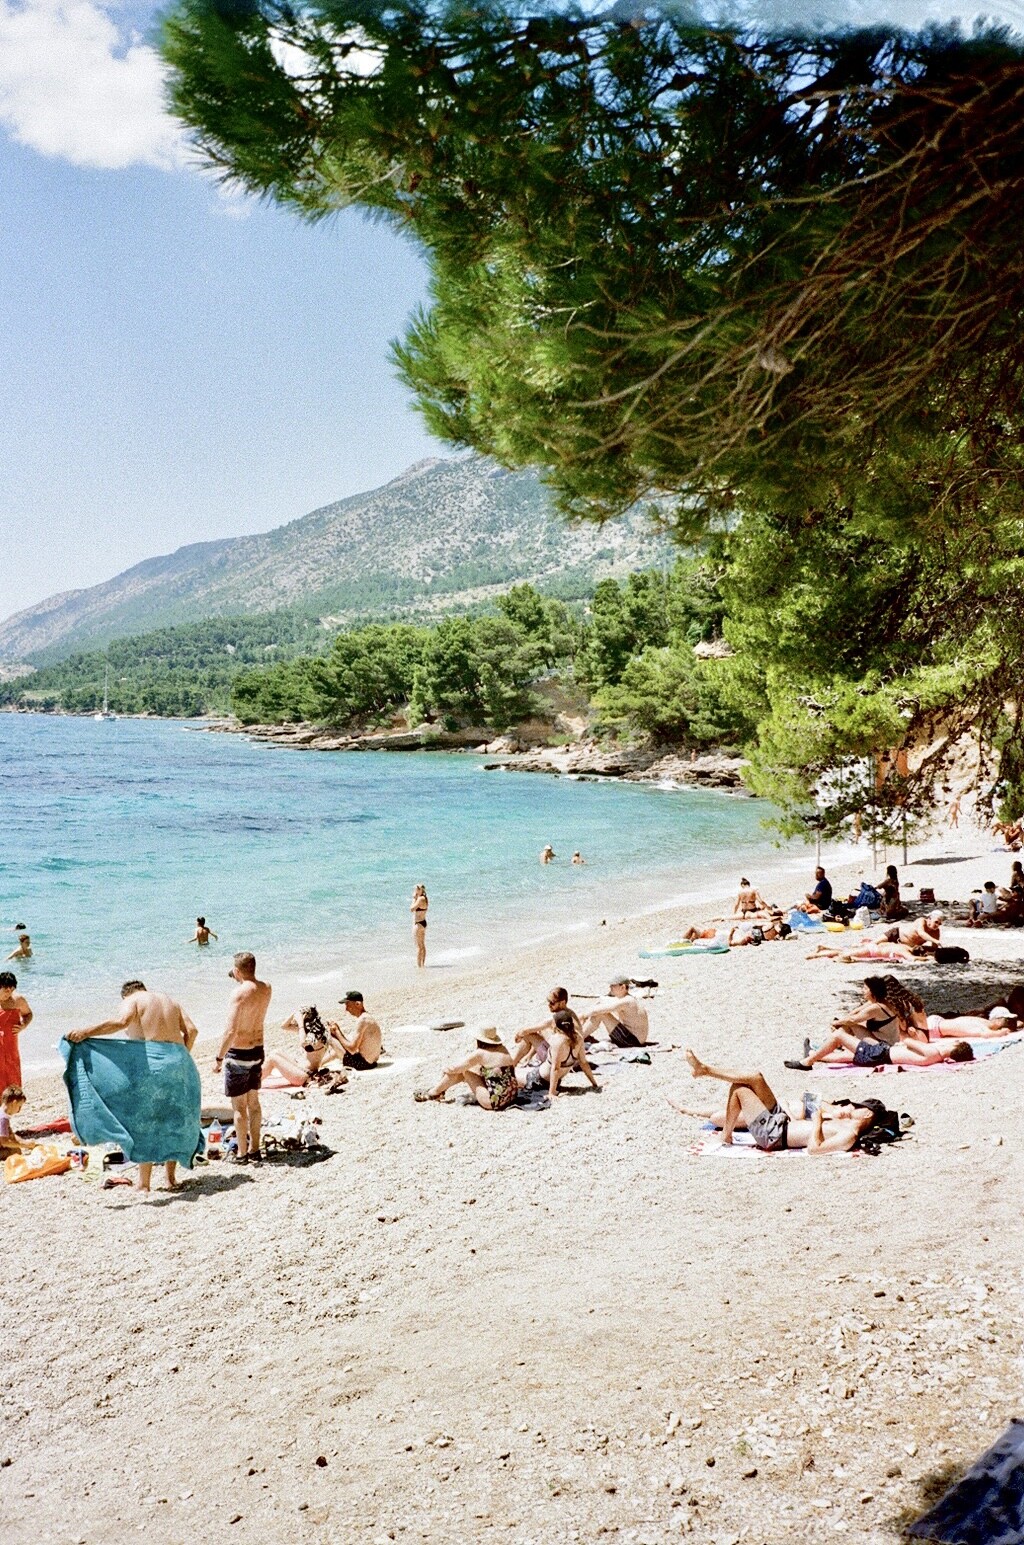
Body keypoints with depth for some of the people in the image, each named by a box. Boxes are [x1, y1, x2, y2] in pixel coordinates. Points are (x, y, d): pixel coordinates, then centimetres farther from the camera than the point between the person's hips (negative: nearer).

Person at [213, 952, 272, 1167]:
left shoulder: (239, 993, -22)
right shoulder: (266, 988, -1)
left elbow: (231, 1031, -26)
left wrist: (219, 1058, -18)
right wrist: (242, 980, 14)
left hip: (239, 1054, -7)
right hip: (258, 1051, 7)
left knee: (239, 1107, 5)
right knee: (253, 1102, 18)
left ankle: (242, 1153, 12)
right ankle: (255, 1149, 25)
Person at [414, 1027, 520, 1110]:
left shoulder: (480, 1053, -12)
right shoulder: (504, 1049, 7)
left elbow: (455, 1069, -3)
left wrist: (447, 1070, 23)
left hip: (494, 1101, -7)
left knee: (464, 1070, 6)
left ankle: (433, 1092, 21)